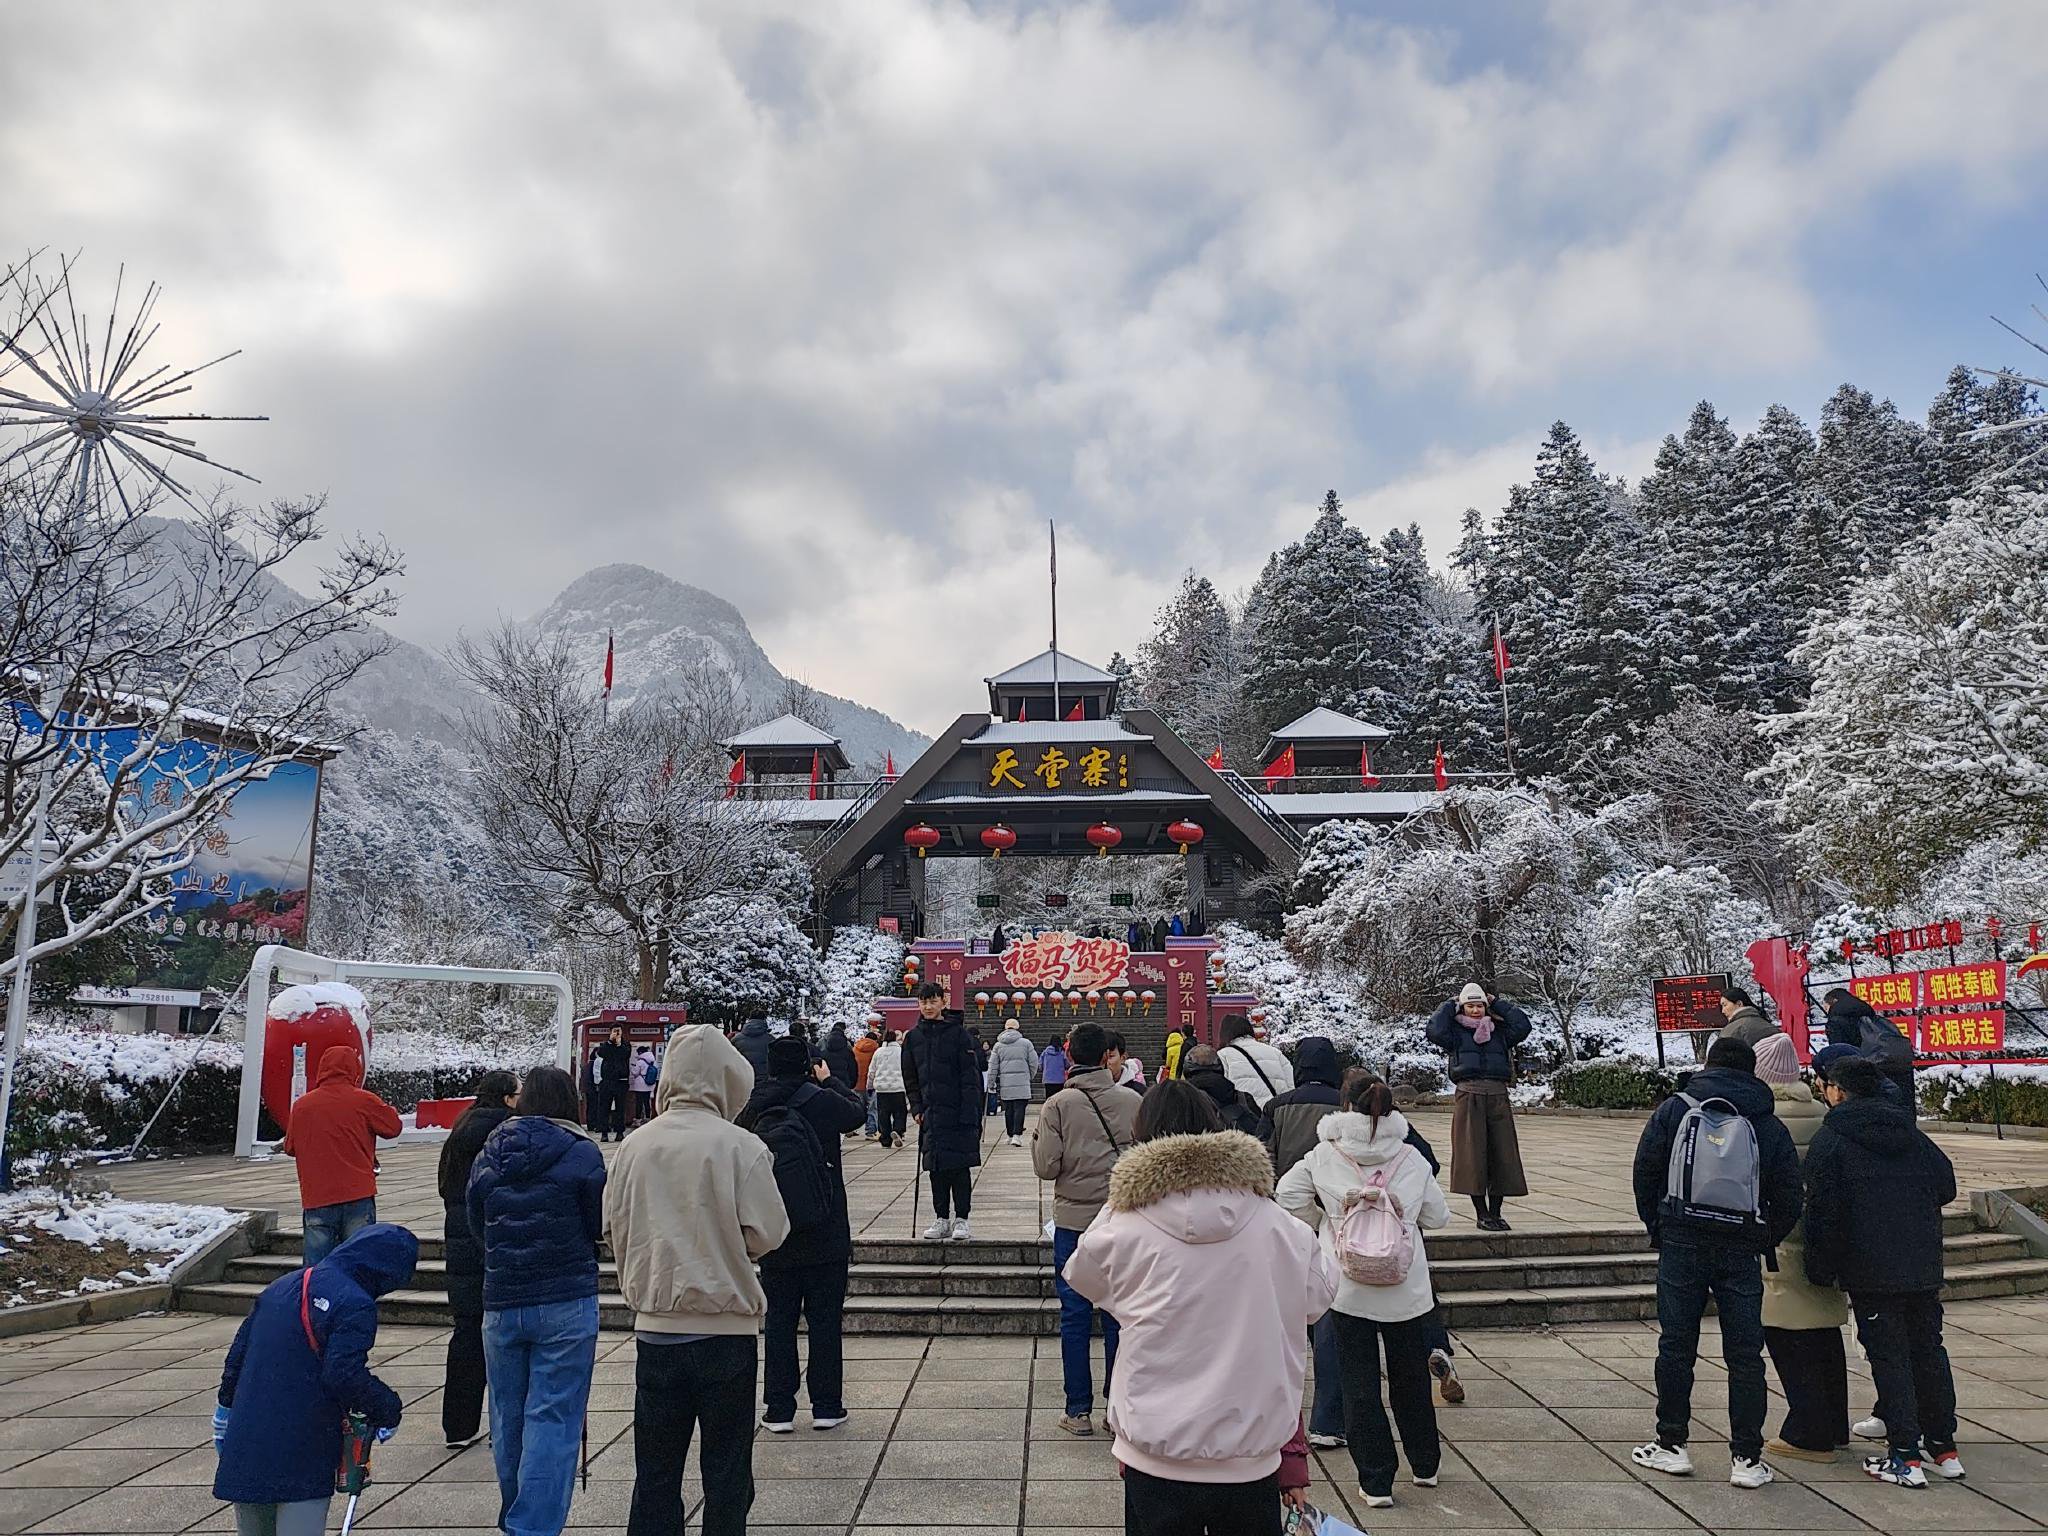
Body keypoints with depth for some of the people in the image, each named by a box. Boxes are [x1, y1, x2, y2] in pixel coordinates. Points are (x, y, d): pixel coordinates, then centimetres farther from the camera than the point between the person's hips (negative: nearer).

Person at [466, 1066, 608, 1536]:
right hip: (566, 1303, -4)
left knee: (507, 1418, 18)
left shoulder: (487, 1156, 3)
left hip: (500, 1303, 4)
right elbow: (600, 1226, -2)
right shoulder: (582, 1153, -9)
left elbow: (477, 1228, 12)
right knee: (553, 1419, 0)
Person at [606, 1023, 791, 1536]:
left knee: (654, 1472, 14)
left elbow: (614, 1227, 3)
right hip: (726, 1326, -3)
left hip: (654, 1326, 3)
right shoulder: (740, 1146, -12)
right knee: (726, 1473, 10)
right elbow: (766, 1233, -11)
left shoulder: (638, 1145, -3)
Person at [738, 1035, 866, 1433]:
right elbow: (859, 1111, 9)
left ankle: (779, 1410, 15)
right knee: (825, 1320, 8)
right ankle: (826, 1407, 13)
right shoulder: (823, 1102, -11)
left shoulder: (753, 1111, -3)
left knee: (779, 1322, 10)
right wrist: (829, 1080, 20)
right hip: (826, 1237, -2)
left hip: (774, 1237, 2)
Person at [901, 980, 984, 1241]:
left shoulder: (958, 1033, -6)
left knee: (960, 1166, 0)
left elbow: (971, 1076, -8)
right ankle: (941, 1219, 16)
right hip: (931, 1114, 4)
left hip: (958, 1113, -4)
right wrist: (917, 1109, 4)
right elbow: (910, 1079, 15)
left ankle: (961, 1219, 9)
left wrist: (968, 1113, -14)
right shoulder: (913, 1037, 8)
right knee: (936, 1169, 8)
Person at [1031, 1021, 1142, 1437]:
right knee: (1120, 1315, 10)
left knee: (1075, 1316, 7)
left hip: (1073, 1220, -1)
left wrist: (1036, 1138, 8)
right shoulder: (1133, 1101, -4)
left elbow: (1047, 1168, -10)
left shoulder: (1058, 1105, -9)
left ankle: (1079, 1410, 12)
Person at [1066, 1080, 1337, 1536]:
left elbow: (1081, 1276, 8)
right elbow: (1317, 1297, 8)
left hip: (1159, 1457, -1)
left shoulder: (1121, 1227, -13)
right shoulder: (1278, 1226, -8)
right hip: (1252, 1457, 2)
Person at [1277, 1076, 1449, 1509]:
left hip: (1349, 1289, -2)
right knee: (1411, 1378, 21)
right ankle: (1425, 1465, 36)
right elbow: (1437, 1216, 5)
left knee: (1359, 1385, 8)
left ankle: (1376, 1482, 11)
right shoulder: (1412, 1159, -3)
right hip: (1406, 1289, 2)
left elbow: (1288, 1197, -4)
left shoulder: (1324, 1156, -7)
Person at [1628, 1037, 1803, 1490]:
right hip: (1742, 1251, 1)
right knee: (1745, 1354, 8)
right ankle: (1747, 1457, 10)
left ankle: (1671, 1444, 14)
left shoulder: (1674, 1109, 2)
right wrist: (1763, 1243, 14)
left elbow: (1644, 1171, 2)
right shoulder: (1771, 1126, 7)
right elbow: (1789, 1200, 5)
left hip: (1682, 1245, -1)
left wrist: (1656, 1228, 11)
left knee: (1676, 1346, 7)